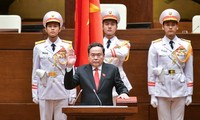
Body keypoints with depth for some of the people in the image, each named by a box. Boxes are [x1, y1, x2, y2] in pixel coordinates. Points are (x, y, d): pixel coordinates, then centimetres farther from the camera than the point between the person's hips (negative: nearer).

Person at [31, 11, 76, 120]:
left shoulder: (67, 47, 1)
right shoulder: (38, 47, 3)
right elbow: (35, 71, 6)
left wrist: (72, 94, 1)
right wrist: (34, 94, 4)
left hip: (62, 93, -1)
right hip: (45, 92, 1)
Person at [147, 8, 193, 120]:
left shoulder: (186, 46, 4)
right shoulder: (155, 46, 0)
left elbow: (189, 71, 6)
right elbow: (151, 71, 0)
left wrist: (189, 93, 3)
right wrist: (152, 94, -3)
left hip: (180, 91, 1)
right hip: (162, 92, -1)